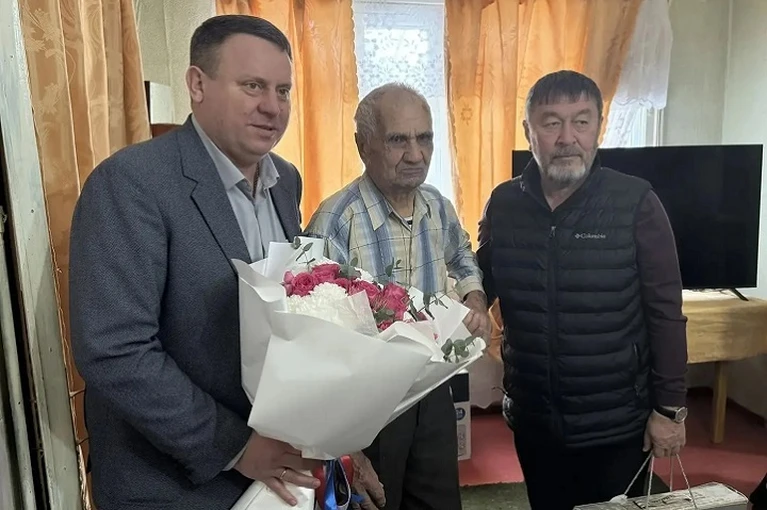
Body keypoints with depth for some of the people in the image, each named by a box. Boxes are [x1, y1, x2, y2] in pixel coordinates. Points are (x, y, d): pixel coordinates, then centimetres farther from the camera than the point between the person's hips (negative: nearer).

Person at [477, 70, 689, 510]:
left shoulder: (636, 203, -13)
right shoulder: (503, 204, -4)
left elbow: (665, 311, -9)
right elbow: (481, 286, 5)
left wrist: (670, 407, -7)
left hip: (617, 424, -2)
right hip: (534, 420, 3)